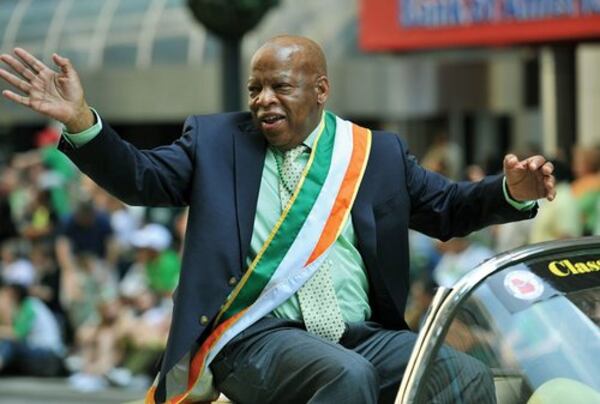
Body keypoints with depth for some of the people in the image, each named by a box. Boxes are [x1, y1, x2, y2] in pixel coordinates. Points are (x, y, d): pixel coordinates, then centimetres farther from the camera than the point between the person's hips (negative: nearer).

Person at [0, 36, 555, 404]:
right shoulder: (215, 140, 12)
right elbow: (139, 178, 4)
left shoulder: (378, 152, 16)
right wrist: (80, 120, -13)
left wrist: (511, 193, -3)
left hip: (363, 335, 3)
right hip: (256, 336, -3)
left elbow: (446, 209, 16)